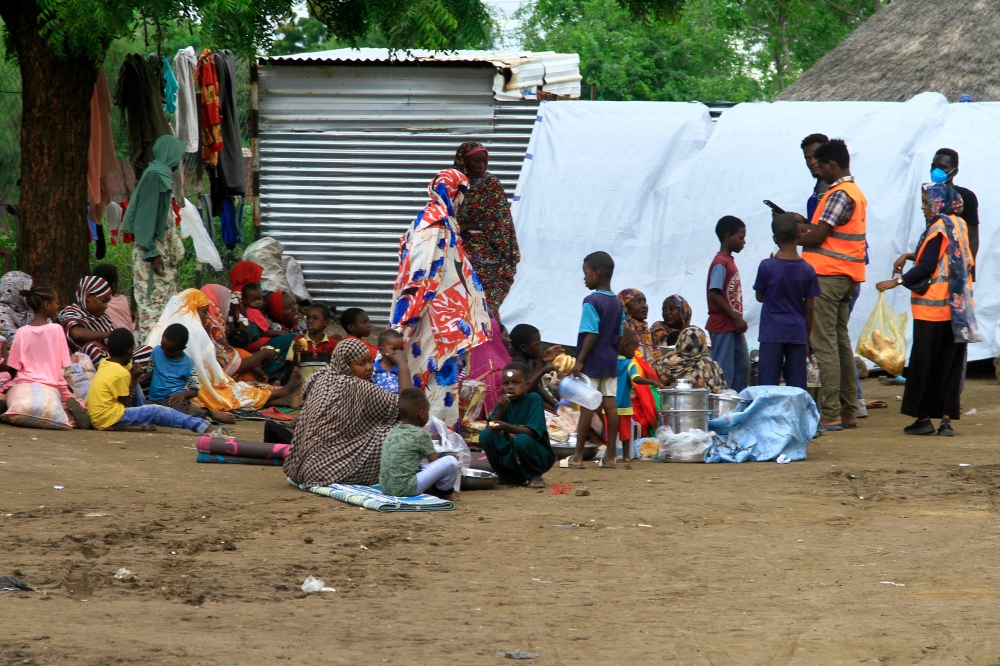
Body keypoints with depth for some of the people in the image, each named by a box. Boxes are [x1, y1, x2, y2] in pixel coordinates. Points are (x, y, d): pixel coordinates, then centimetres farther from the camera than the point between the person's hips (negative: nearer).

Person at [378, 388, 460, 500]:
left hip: (385, 488, 8)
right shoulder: (421, 435, -6)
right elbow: (435, 462, 1)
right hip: (406, 489, -8)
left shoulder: (393, 431, 14)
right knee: (450, 462, -4)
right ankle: (445, 492, 18)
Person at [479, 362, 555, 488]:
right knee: (485, 435, -13)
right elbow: (491, 429, -5)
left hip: (540, 457, -5)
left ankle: (535, 476, -7)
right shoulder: (504, 401, 2)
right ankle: (508, 476, 4)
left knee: (521, 439, -35)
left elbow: (531, 432, -23)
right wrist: (500, 410, -21)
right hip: (511, 456, 5)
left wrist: (506, 427, -38)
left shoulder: (533, 399, -13)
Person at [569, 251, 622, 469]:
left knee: (587, 407, -4)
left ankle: (578, 457, 0)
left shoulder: (592, 301, -14)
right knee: (610, 405, 5)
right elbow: (619, 336, 13)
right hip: (610, 362, 7)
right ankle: (610, 455, 7)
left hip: (592, 363, -7)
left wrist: (580, 361, -16)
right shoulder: (617, 303, 9)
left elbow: (591, 334, -19)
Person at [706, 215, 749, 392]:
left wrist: (738, 319, 11)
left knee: (742, 368, 14)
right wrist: (736, 317, -20)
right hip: (722, 327, -10)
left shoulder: (729, 261, 14)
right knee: (724, 371, -7)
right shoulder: (720, 263, -15)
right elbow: (714, 295, -22)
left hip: (734, 327, 10)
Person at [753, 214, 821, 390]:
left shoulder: (767, 266, -9)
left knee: (768, 383, 1)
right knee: (797, 385, 5)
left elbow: (760, 297, 6)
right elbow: (809, 308, 2)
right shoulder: (807, 270, -3)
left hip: (771, 334, -2)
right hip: (797, 334, 2)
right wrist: (806, 339, 13)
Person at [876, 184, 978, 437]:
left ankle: (924, 417, 1)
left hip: (933, 306, -7)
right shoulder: (959, 225, 11)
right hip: (958, 308, 7)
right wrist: (910, 256, 15)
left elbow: (927, 267, -19)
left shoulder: (938, 229, -13)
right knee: (951, 363, 6)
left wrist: (896, 281, -17)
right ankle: (947, 418, 3)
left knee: (924, 362, 0)